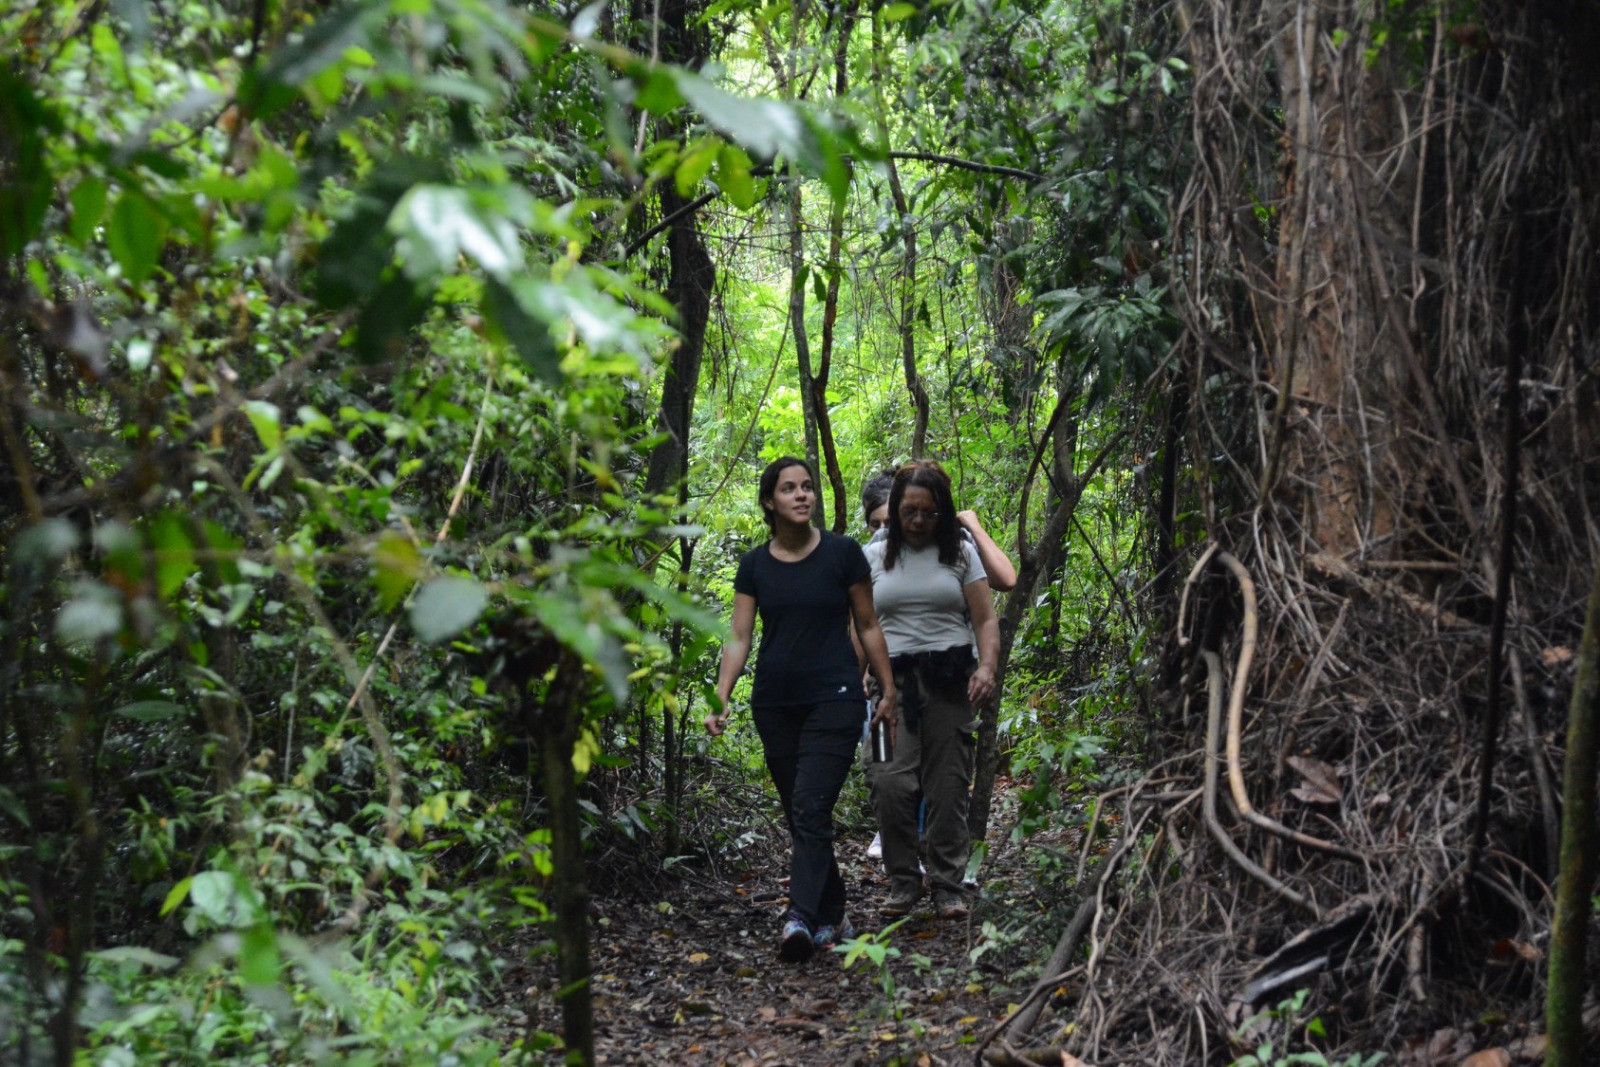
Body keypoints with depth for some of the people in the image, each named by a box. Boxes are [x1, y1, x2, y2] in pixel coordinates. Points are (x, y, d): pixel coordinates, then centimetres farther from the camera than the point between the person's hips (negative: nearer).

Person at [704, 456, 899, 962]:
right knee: (800, 815, 8)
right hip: (775, 705, 4)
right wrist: (721, 698, -10)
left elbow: (867, 626, 4)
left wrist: (889, 690, 3)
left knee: (810, 808, -16)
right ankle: (833, 917, 19)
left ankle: (801, 919, -23)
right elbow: (739, 638, 2)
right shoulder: (754, 565, 4)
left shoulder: (842, 553, -3)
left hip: (834, 699, -4)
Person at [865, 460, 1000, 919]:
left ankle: (948, 887, 8)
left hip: (950, 679, 0)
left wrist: (987, 667, -10)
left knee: (948, 787, -2)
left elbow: (985, 619, 7)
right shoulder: (875, 556, 13)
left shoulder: (960, 553, 10)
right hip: (893, 679, 0)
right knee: (892, 783, -14)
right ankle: (903, 883, -1)